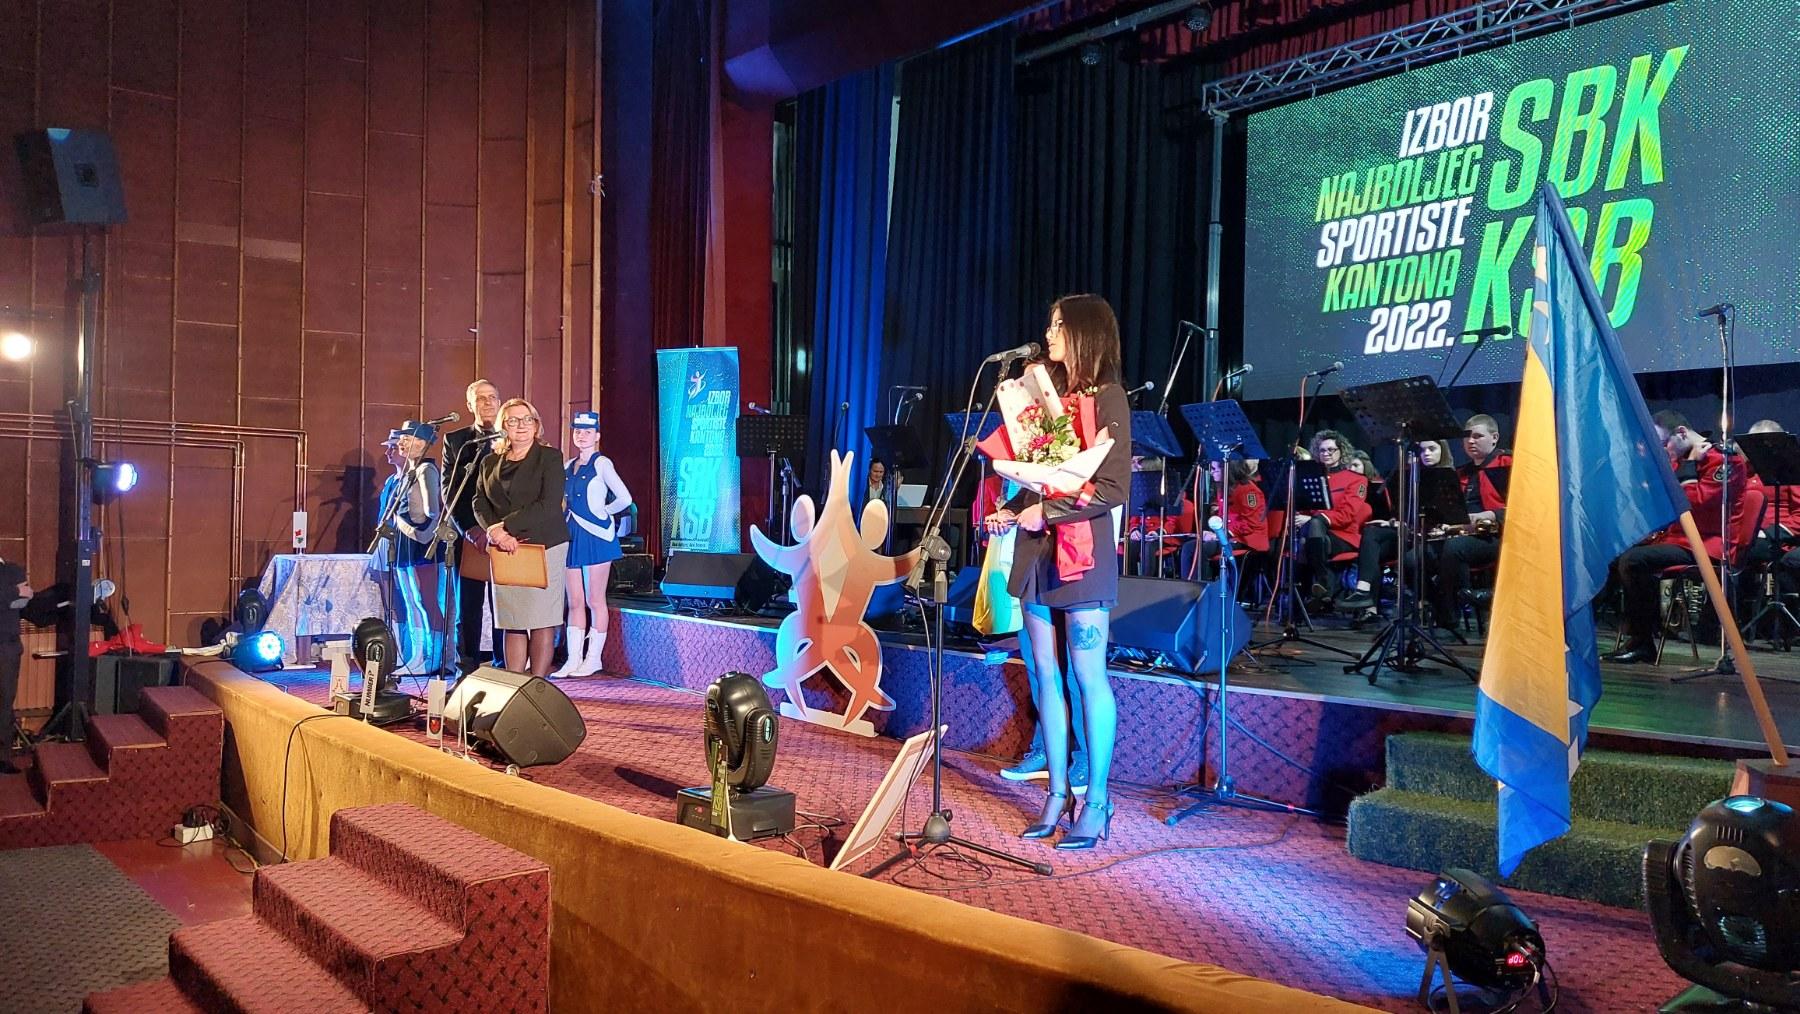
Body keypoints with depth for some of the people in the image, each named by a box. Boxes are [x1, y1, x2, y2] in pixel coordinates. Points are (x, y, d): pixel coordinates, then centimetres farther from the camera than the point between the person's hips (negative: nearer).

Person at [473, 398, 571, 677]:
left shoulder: (550, 457, 0)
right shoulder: (489, 463, 15)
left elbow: (549, 505, -11)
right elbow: (480, 504, 8)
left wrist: (505, 525, -15)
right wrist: (495, 532, -12)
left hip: (544, 546, -4)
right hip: (505, 549, 4)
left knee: (541, 622, -5)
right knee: (512, 624, 4)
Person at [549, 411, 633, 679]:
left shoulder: (601, 463, -6)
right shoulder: (568, 466, 13)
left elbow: (624, 499, -12)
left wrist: (603, 513, -1)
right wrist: (567, 517, 5)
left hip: (595, 536, -6)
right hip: (572, 536, 6)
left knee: (595, 601, 0)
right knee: (575, 602, 6)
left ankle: (594, 659, 7)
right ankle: (574, 660, 9)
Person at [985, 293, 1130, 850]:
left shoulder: (1107, 397, -4)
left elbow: (1113, 486, -11)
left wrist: (1046, 511, -13)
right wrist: (1012, 511, 2)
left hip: (1082, 547, -7)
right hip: (1037, 549, 7)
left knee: (1088, 674, -2)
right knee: (1046, 674, 8)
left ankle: (1097, 802, 6)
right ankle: (1058, 793, 16)